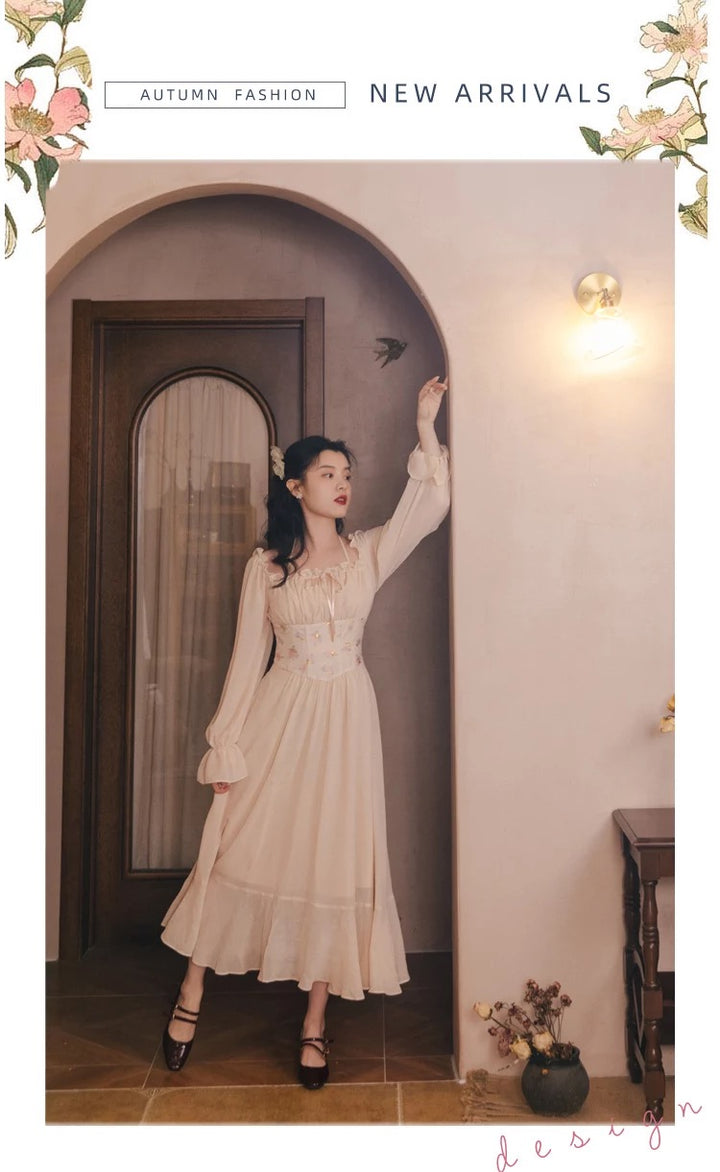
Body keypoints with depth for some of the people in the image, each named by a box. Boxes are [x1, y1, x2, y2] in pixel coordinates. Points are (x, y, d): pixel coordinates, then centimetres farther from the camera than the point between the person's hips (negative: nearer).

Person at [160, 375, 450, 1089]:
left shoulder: (367, 554, 6)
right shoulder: (265, 567, 2)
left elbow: (430, 506, -7)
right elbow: (247, 658, 2)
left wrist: (425, 426, -7)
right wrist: (225, 748, -1)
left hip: (345, 718, 1)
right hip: (279, 717, -1)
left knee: (336, 859, 4)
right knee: (241, 850, 4)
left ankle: (315, 1022, 19)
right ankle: (192, 989, 25)